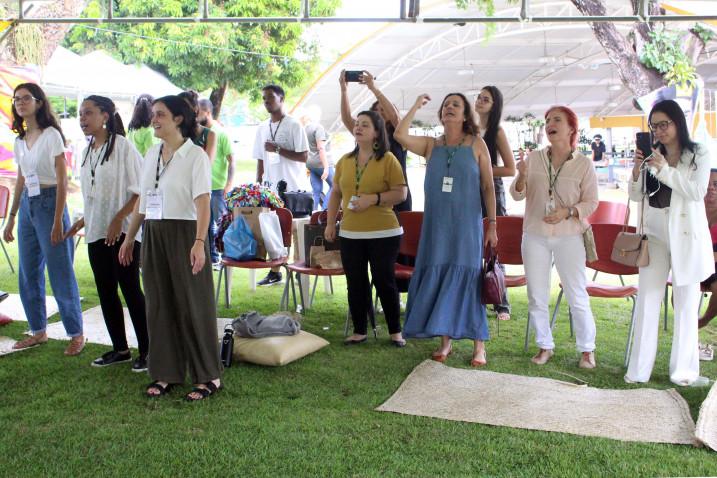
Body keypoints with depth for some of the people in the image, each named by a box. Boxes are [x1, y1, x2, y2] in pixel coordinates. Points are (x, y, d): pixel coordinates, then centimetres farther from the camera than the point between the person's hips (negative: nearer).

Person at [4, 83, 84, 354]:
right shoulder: (20, 140, 11)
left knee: (60, 273, -3)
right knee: (28, 274, 10)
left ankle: (76, 334, 7)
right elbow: (20, 181, 18)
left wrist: (58, 220, -16)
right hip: (27, 205, 7)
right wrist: (11, 218, 17)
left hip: (49, 203, -7)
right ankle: (38, 331, 23)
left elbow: (62, 180, -12)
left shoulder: (51, 135, -9)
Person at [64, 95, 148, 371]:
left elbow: (140, 190, -13)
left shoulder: (122, 146, -10)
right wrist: (83, 221, 13)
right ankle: (120, 349, 23)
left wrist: (118, 219, -19)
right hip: (96, 233, 8)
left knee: (131, 290, -4)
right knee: (106, 292, 11)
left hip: (122, 232, -8)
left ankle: (146, 350, 6)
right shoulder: (87, 151, 13)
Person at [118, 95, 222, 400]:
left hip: (184, 233, -6)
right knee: (159, 303, 9)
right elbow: (142, 200, 17)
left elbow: (203, 202, -17)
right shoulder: (151, 155, 12)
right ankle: (167, 373, 20)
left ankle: (209, 376, 9)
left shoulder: (195, 155, -8)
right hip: (154, 235, 7)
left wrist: (199, 242, -27)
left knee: (192, 304, -1)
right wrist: (129, 238, 19)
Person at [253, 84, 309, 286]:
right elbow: (261, 160, 15)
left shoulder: (294, 125, -6)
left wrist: (278, 149, -17)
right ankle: (275, 272, 16)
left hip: (293, 188, -6)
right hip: (271, 187, 6)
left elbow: (303, 156, -12)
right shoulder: (262, 128, 12)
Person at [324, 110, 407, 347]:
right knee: (355, 283, 8)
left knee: (384, 281, 2)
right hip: (350, 234, 5)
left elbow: (401, 193, -8)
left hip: (383, 233, -4)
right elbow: (335, 193, 16)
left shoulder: (388, 160, -5)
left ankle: (395, 331, 16)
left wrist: (373, 198, -20)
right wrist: (330, 223, 10)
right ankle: (359, 331, 21)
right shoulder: (345, 161, 10)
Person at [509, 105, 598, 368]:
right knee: (536, 297, 9)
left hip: (568, 237, -3)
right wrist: (522, 177, -17)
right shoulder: (534, 158, 2)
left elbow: (591, 202, -2)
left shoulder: (583, 164, -4)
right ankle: (545, 346, 24)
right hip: (535, 236, 3)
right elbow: (517, 195, 3)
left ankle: (587, 349, 18)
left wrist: (567, 212, -19)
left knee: (577, 296, 3)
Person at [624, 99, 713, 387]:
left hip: (686, 236, -2)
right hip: (655, 235, 2)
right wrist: (637, 171, -9)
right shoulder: (652, 157, 9)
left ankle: (683, 370, 12)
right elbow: (636, 196, 8)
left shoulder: (699, 155, 2)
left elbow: (697, 192, -11)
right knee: (646, 300, 0)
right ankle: (639, 370, 4)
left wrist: (666, 170, -15)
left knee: (686, 304, 4)